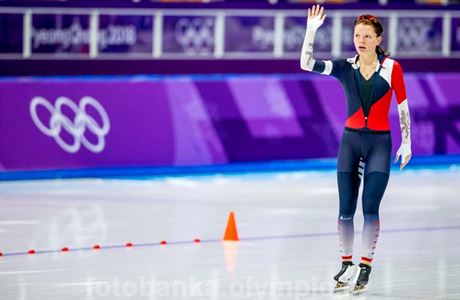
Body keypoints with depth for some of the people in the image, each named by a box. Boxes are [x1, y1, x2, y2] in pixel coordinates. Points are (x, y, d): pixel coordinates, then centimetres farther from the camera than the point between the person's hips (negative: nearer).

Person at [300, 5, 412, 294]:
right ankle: (347, 265, 13)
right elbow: (306, 64, -9)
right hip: (350, 140, 3)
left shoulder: (392, 68, -6)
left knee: (370, 207, -9)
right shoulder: (345, 67, 1)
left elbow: (403, 106, 0)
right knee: (346, 208, 2)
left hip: (379, 143, -3)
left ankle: (365, 267, -1)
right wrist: (311, 30, -16)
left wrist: (406, 143, 0)